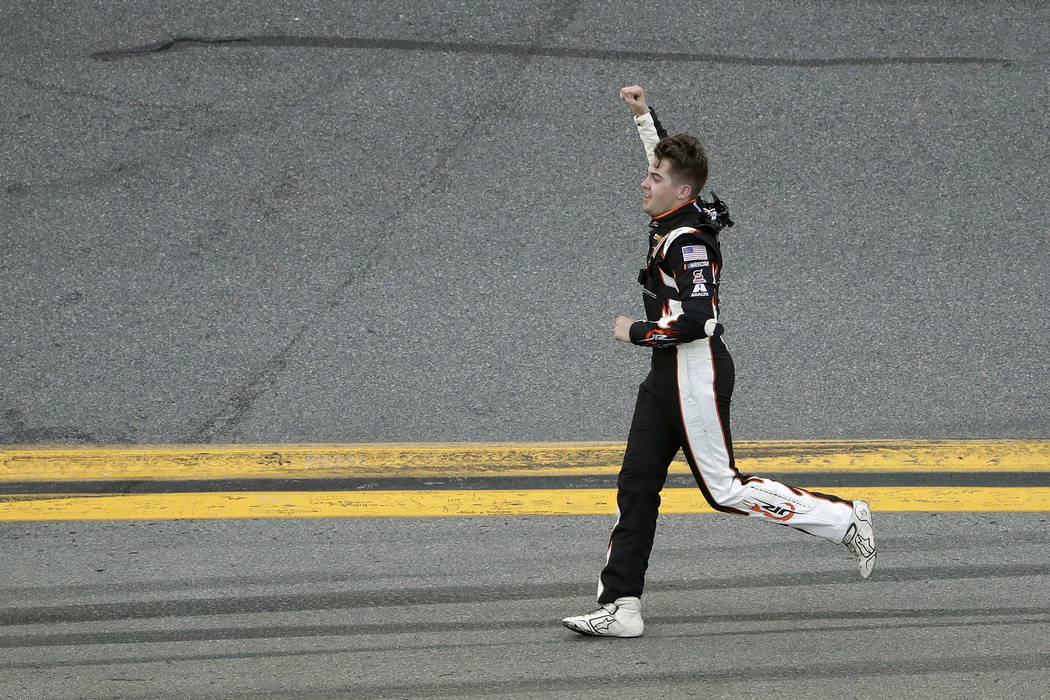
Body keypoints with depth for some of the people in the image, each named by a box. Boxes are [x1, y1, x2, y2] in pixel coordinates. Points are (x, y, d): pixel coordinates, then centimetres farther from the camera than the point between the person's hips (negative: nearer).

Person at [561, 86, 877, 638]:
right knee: (636, 486, 3)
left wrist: (637, 333, -16)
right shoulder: (675, 219, 7)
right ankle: (621, 607, 2)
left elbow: (697, 319, -28)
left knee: (724, 490, -5)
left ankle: (842, 520, 5)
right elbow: (670, 159, 30)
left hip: (696, 373, -10)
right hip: (666, 375, 10)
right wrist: (643, 115, 31)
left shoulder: (687, 240, -19)